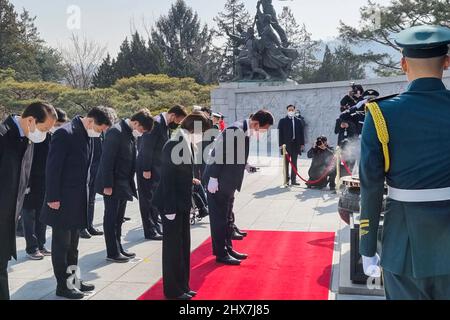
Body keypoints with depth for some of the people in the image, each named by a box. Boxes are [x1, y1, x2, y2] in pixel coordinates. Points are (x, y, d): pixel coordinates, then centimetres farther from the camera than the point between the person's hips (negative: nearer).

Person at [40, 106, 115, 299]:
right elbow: (53, 168, -19)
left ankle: (72, 279, 29)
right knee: (61, 244, 4)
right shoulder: (64, 134, -18)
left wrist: (85, 193, 13)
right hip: (62, 201, -8)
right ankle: (62, 285, 15)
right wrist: (53, 198, -18)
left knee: (72, 244, 18)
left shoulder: (87, 135, 7)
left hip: (78, 200, 8)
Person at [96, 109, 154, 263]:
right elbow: (107, 160, -20)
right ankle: (112, 253, 9)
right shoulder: (116, 132, -18)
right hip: (113, 184, -8)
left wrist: (130, 183, 12)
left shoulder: (131, 134, 9)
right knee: (111, 218, 1)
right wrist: (107, 185, -20)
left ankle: (118, 249, 25)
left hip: (124, 184, 9)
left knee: (118, 219, 15)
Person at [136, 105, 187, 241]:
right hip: (147, 168, -9)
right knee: (148, 200, 0)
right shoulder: (156, 123, -19)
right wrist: (146, 169, -20)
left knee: (156, 199, 15)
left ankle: (156, 227, 24)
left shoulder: (166, 125, 10)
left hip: (157, 168, 9)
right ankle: (150, 231, 7)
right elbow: (147, 147, -22)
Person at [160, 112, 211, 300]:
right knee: (173, 247, 3)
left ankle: (182, 286, 28)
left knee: (183, 246, 16)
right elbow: (167, 178, -20)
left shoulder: (187, 144, 7)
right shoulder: (173, 146, -19)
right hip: (172, 206, -9)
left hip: (183, 204, 9)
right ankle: (173, 290, 16)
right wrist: (170, 209, -20)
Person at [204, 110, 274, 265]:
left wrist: (245, 166, 2)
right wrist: (213, 179, -22)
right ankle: (221, 254, 11)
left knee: (228, 217, 18)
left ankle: (228, 248, 30)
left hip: (228, 181, 10)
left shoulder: (246, 132, 6)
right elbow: (218, 153, -23)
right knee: (219, 217, 1)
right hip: (219, 181, -10)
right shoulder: (235, 130, -22)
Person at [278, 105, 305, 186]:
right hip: (286, 145, -2)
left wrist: (302, 144, 2)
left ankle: (293, 180, 10)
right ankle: (286, 180, 9)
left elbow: (302, 133, 9)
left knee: (294, 163, 6)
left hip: (295, 144, 3)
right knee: (286, 163, 2)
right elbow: (280, 133, -2)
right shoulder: (282, 121, 2)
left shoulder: (298, 121, 10)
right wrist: (281, 144, -10)